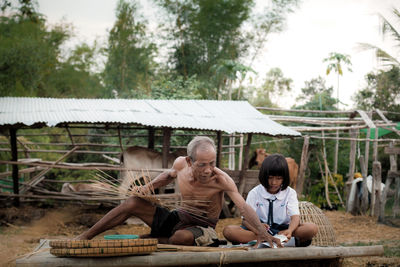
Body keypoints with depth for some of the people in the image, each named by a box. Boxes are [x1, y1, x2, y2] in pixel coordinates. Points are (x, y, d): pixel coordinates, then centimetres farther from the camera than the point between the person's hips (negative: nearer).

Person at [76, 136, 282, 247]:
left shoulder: (221, 180, -27)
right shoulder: (180, 164, -11)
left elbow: (243, 207, -33)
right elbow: (170, 174, 14)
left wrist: (262, 232, -46)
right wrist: (151, 186, -3)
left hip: (202, 228, -5)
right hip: (178, 218, 5)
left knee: (183, 237, -41)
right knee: (133, 203, -8)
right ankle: (85, 236, -1)